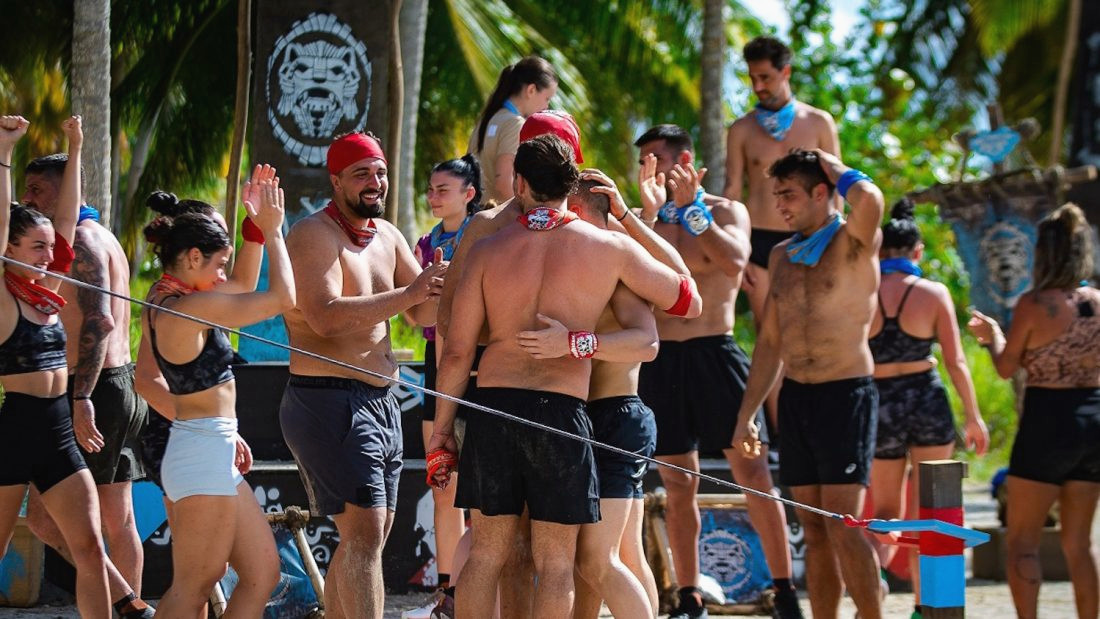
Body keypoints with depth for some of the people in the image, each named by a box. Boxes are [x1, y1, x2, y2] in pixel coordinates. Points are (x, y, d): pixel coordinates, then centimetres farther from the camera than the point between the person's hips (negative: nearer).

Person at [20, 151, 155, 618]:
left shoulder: (83, 240, -13)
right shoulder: (101, 238, 18)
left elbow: (99, 322, -25)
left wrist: (81, 399, -29)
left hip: (98, 390, -10)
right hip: (122, 387, 10)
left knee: (43, 514, -10)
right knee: (116, 519, 12)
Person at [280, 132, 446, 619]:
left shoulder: (387, 236, 14)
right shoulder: (314, 235, -12)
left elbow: (424, 315, 13)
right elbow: (326, 317, -25)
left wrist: (439, 286, -10)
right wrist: (409, 293, -27)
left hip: (379, 403, 9)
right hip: (328, 402, -9)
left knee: (367, 538, 13)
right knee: (364, 534, -17)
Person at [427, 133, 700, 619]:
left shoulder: (488, 251, 5)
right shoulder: (608, 248, 1)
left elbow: (457, 351, 4)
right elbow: (688, 302, 12)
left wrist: (442, 427, 13)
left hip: (493, 405, 2)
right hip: (561, 408, -2)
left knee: (486, 552, 9)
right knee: (555, 561, 4)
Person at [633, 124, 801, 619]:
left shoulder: (725, 211, 2)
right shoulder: (645, 220, 10)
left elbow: (734, 262, -17)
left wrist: (692, 208, -17)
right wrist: (651, 213, -16)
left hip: (713, 353, -3)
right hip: (660, 359, 3)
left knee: (752, 474, -6)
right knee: (678, 485, 7)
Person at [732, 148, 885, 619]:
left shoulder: (854, 242, -6)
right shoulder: (782, 256, 14)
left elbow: (869, 199, -31)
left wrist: (838, 172, -10)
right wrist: (746, 414, 15)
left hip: (845, 394, -6)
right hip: (794, 398, 6)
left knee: (842, 525, -11)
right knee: (814, 531, 6)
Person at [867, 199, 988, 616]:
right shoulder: (933, 294, -5)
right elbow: (956, 362, -4)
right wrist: (974, 416, 5)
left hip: (879, 404, 1)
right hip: (927, 402, -1)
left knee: (885, 512, 13)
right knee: (924, 515, 9)